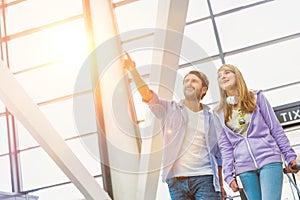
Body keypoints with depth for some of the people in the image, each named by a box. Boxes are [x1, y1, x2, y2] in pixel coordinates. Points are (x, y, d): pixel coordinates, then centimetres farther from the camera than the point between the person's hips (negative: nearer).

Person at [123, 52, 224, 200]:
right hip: (176, 180, 0)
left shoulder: (211, 117, 12)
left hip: (205, 178, 0)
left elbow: (218, 154, 12)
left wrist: (221, 185, 7)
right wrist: (133, 70, -19)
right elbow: (147, 94, -7)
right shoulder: (170, 109, 9)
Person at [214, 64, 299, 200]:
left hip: (269, 159, -2)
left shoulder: (257, 97, 9)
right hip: (244, 168, 2)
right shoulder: (219, 112, 13)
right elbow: (224, 145, 9)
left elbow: (275, 128, 8)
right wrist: (229, 174, 0)